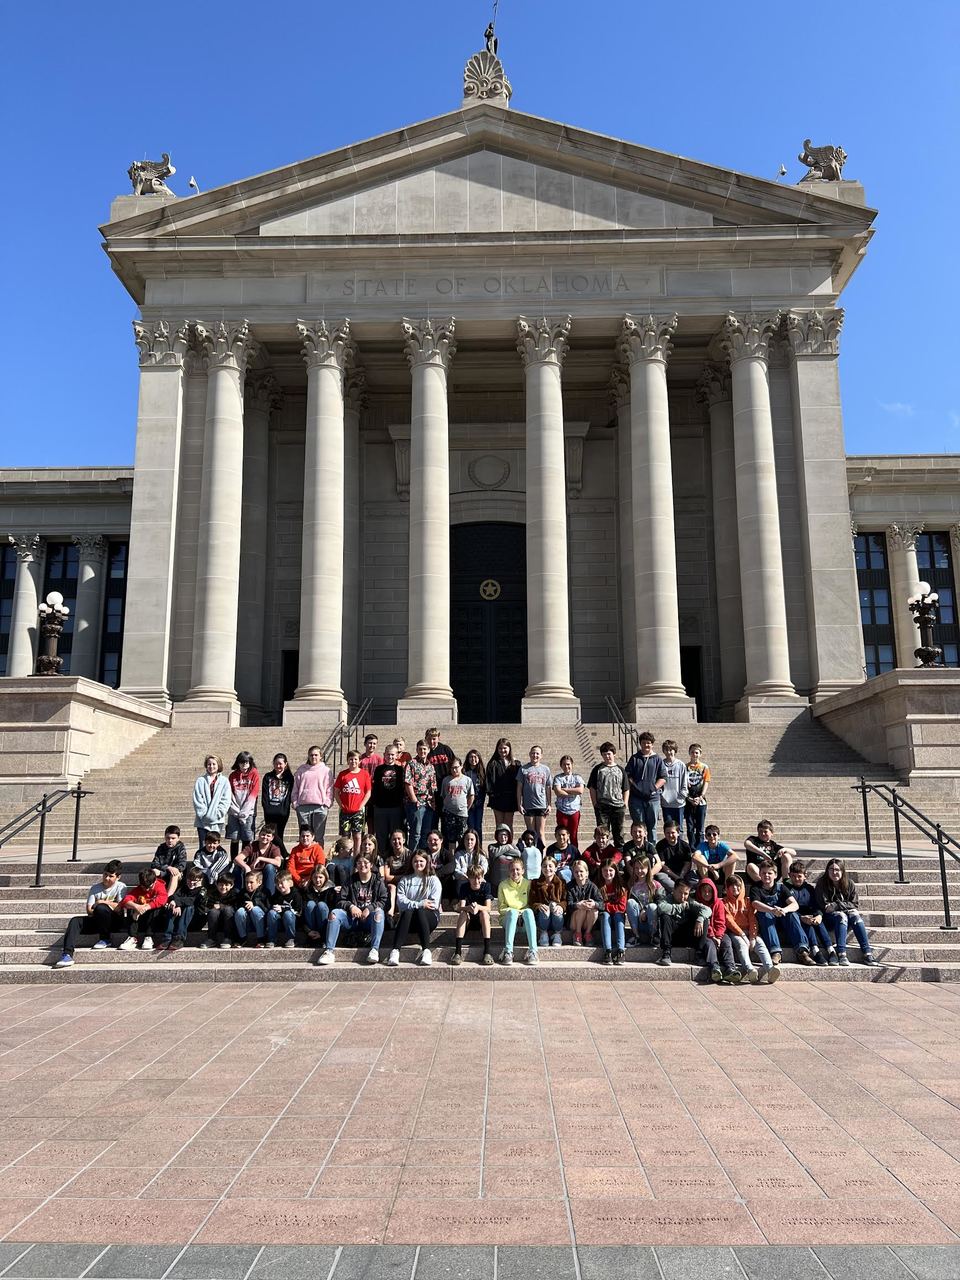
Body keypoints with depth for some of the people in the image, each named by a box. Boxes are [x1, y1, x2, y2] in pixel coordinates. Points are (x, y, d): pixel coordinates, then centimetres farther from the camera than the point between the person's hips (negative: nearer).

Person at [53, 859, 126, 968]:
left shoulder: (121, 887, -3)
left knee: (100, 908, -34)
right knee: (75, 921, -20)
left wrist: (103, 902, -8)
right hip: (97, 920, 4)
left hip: (114, 921, -4)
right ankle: (67, 954, -33)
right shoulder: (95, 888, 7)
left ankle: (105, 939, -13)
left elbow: (120, 907, -14)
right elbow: (89, 911, 1)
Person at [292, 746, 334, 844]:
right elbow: (295, 788, 13)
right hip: (303, 806, 2)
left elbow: (329, 789, 4)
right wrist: (295, 803, 3)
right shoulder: (301, 770, 13)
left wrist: (327, 803, -6)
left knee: (319, 835, -1)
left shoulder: (326, 770, 8)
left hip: (320, 807, -2)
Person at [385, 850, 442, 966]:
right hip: (408, 917, 1)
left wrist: (411, 905, -5)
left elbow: (434, 904, -3)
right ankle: (395, 951, -45)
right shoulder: (404, 880, 17)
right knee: (407, 912, -33)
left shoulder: (433, 880, 12)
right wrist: (420, 904, -14)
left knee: (419, 912, -34)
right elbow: (400, 902, 0)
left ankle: (426, 951, -41)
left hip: (429, 916, -1)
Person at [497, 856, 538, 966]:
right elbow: (501, 907, 3)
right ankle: (508, 951, -44)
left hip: (523, 919, 1)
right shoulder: (503, 885, 3)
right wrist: (511, 911, -16)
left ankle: (533, 951, -41)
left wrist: (523, 911, -13)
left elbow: (531, 904, 7)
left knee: (529, 911, -33)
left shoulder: (528, 883, 5)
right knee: (513, 912, -35)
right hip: (508, 918, -1)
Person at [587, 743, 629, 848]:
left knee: (618, 832, 9)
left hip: (618, 806, 2)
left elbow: (626, 789, 11)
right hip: (602, 806, -1)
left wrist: (625, 804, 1)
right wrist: (595, 804, -3)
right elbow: (592, 788, 4)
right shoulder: (597, 769, 5)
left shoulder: (621, 769, 10)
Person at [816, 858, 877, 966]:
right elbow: (824, 906, -10)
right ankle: (841, 954, -42)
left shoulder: (849, 884, 3)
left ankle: (867, 952, -33)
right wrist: (845, 905, -13)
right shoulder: (822, 883, -4)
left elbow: (856, 905, -1)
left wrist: (837, 905, -14)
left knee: (855, 916, -28)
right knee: (841, 916, -33)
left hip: (848, 912, 3)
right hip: (830, 917, -3)